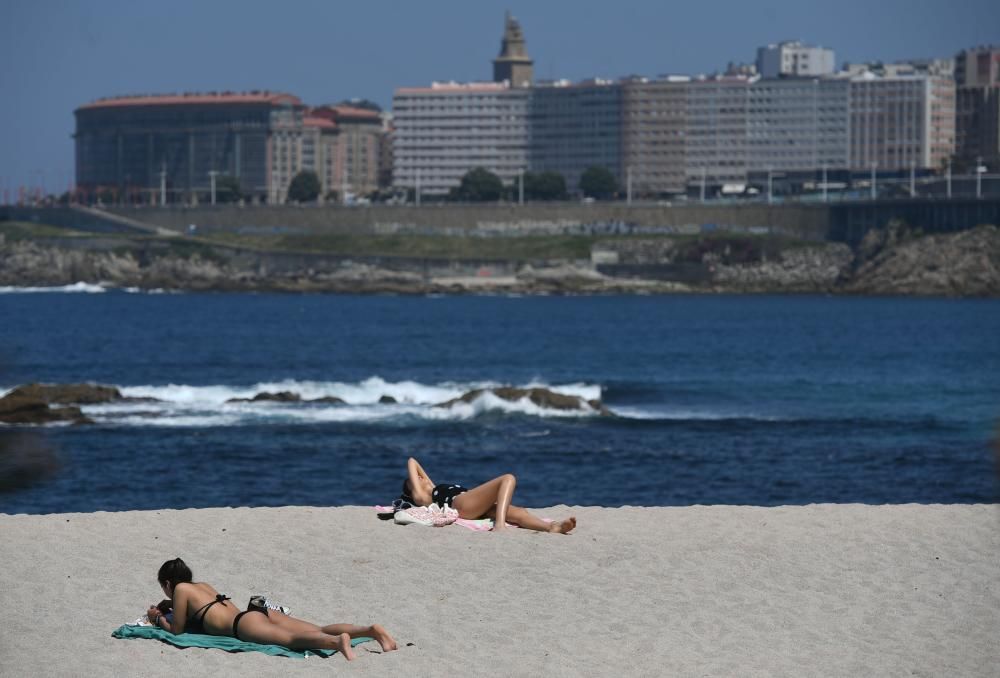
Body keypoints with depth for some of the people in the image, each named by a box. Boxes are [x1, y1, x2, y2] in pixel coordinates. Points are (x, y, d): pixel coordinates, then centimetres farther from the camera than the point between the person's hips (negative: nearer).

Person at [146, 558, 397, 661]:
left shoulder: (180, 590, 13)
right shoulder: (202, 586, 36)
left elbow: (177, 630, 15)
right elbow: (194, 612, 55)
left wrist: (158, 618, 33)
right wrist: (166, 610, 57)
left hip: (245, 623, -8)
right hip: (262, 613, 8)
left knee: (290, 638, -35)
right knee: (319, 631, -9)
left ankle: (338, 641, -65)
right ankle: (371, 630, -30)